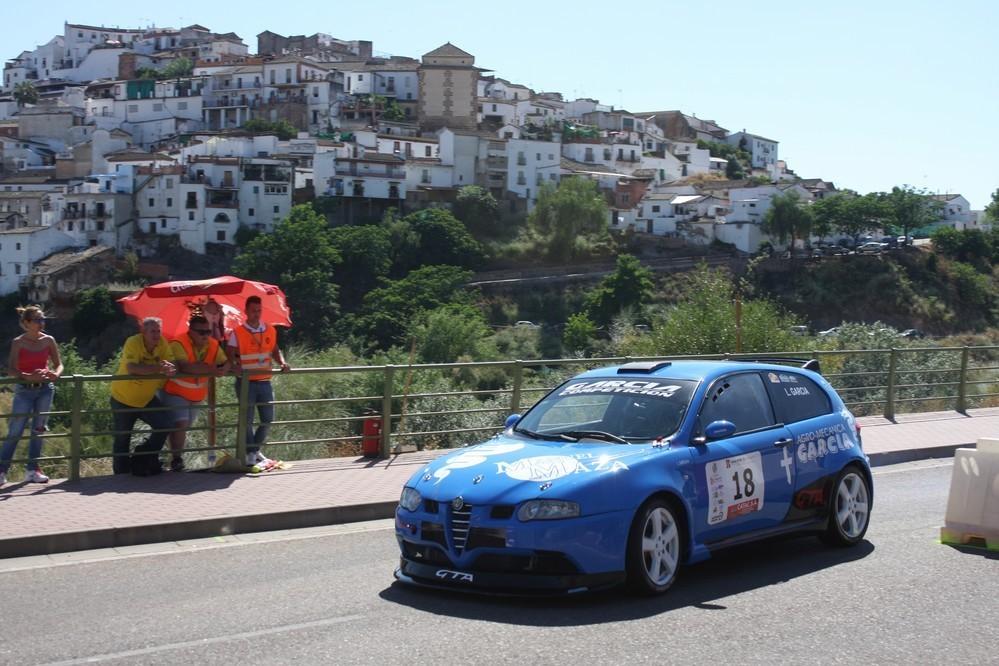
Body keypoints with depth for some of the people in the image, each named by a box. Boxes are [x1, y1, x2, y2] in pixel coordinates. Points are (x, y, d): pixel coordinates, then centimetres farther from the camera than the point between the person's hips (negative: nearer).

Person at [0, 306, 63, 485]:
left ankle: (32, 470, 15)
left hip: (45, 389, 3)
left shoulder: (48, 340, 2)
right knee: (15, 432, -5)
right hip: (25, 390, -3)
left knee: (38, 430, 7)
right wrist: (29, 376, -28)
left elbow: (58, 364, 8)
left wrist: (55, 374, -15)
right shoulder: (18, 343, -6)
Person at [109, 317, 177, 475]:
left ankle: (146, 459, 9)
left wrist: (170, 370, -38)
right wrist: (159, 368, -45)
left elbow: (172, 365, -13)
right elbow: (131, 368, -38)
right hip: (123, 398, -4)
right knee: (122, 438, 6)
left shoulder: (162, 344, -8)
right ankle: (122, 473, 25)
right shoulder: (133, 343, -24)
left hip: (147, 398, 4)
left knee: (165, 424, -11)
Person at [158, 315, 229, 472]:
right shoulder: (179, 344, -25)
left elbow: (225, 363, -6)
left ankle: (177, 456, 34)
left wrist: (223, 370, -31)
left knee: (185, 426, 17)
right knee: (180, 424, -19)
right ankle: (176, 459, -7)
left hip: (197, 395, 7)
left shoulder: (213, 345, -4)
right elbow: (184, 367, -39)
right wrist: (210, 370, -37)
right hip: (175, 392, -7)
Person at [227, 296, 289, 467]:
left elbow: (275, 351, 14)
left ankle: (255, 449, 26)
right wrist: (234, 366, -29)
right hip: (246, 382, -4)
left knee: (268, 420, 8)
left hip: (265, 382, 4)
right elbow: (230, 355, -9)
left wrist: (282, 363, -5)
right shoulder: (237, 333, -5)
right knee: (247, 419, -2)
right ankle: (250, 453, 10)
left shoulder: (270, 331, 7)